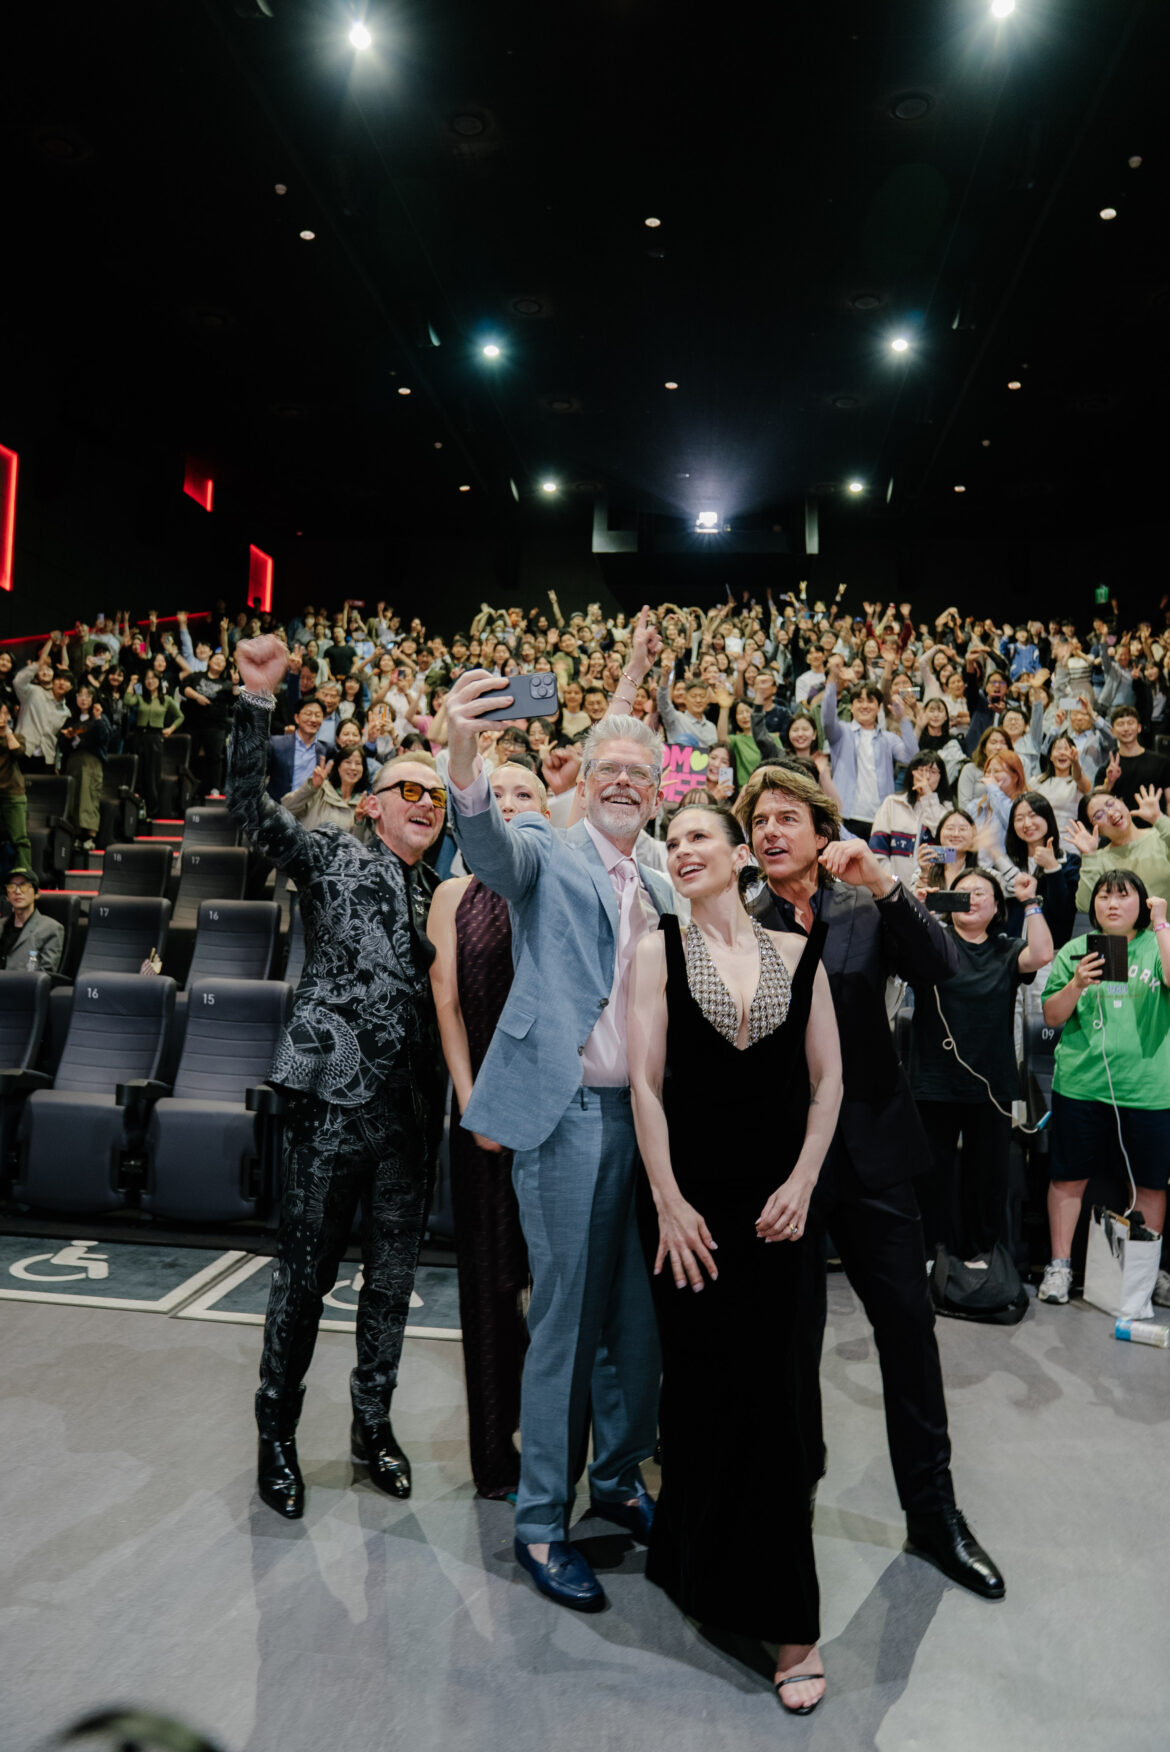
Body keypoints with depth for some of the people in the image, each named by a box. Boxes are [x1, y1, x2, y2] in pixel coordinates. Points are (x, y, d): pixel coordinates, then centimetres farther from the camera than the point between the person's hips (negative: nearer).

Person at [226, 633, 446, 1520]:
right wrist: (259, 698, -21)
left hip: (411, 1105, 5)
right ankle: (278, 1432, 26)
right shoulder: (333, 857, 2)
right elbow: (250, 803, -11)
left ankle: (374, 1423, 33)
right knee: (305, 1272, 6)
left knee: (393, 1275, 14)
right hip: (335, 1097, -5)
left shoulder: (437, 894, 16)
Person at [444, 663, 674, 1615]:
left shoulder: (663, 890, 17)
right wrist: (464, 758, -43)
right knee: (565, 1320, 2)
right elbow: (492, 848, -24)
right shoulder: (547, 854, -1)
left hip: (648, 1113, 6)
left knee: (641, 1313, 15)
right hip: (567, 1114, -6)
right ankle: (542, 1523, 20)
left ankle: (620, 1477, 37)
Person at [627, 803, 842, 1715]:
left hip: (777, 1193, 1)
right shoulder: (659, 949, 1)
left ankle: (787, 1615, 17)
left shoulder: (798, 950, 4)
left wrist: (801, 1183, -5)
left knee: (776, 1389, 3)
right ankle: (703, 1567, 29)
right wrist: (668, 1200, -10)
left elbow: (827, 1079, 4)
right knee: (703, 1379, 7)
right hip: (691, 1188, -1)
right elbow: (645, 1080, -4)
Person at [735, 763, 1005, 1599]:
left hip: (870, 1146, 1)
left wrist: (886, 884, -21)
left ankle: (934, 1512, 27)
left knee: (909, 1324, 9)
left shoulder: (869, 909, 2)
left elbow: (944, 967, -13)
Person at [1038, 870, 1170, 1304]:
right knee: (1069, 1177, 5)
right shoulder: (1075, 950, 7)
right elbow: (1052, 1016, 5)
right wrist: (1077, 984, -12)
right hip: (1081, 1085, 1)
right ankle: (1060, 1265, 17)